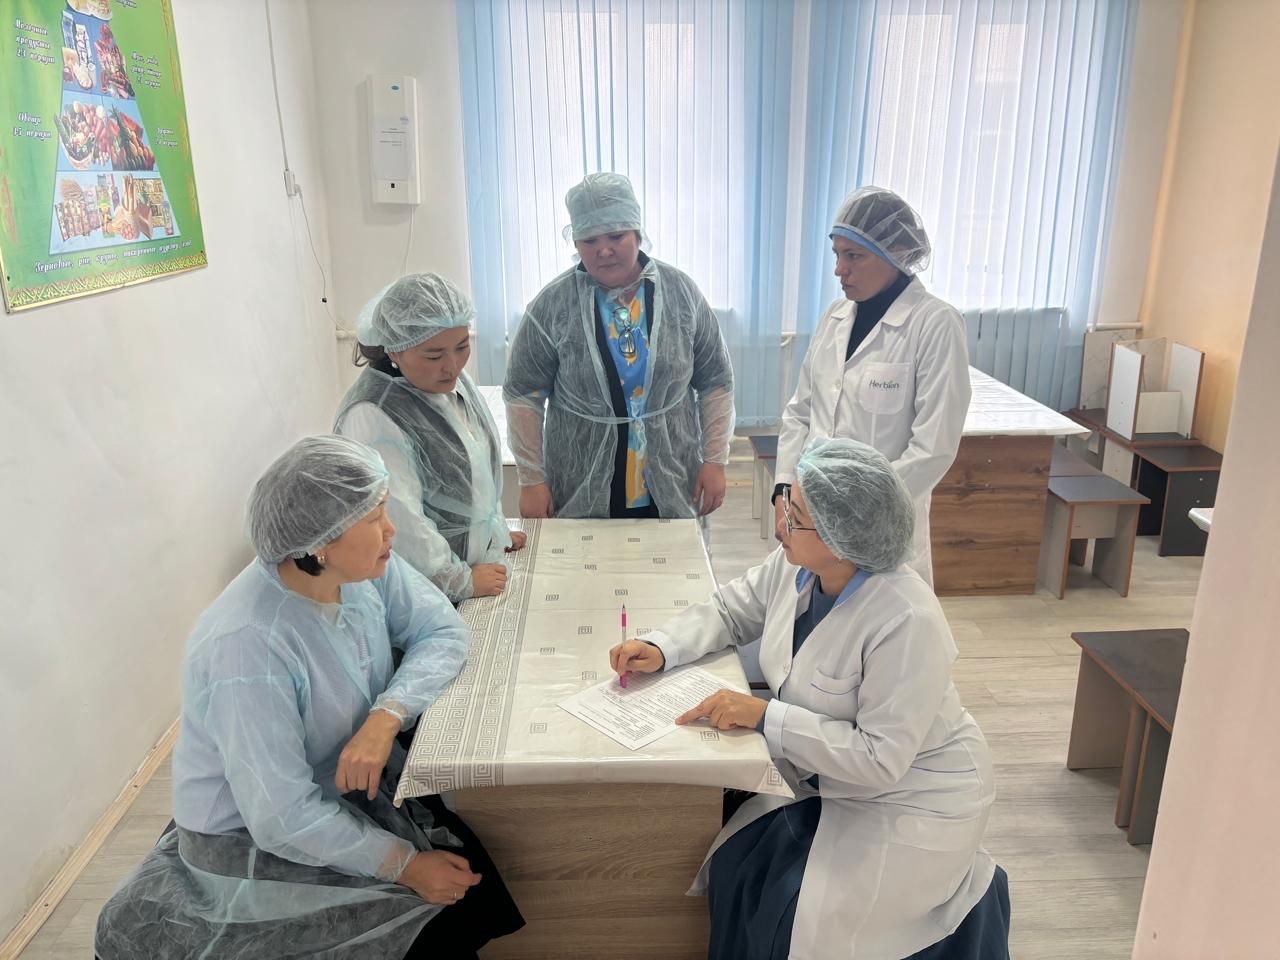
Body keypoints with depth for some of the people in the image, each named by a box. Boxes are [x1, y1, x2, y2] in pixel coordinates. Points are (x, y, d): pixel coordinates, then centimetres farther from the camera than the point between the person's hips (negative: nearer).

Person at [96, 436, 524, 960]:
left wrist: (386, 717, -25)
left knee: (485, 874, -3)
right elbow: (284, 816, -30)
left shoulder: (364, 567, -14)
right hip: (255, 837, -6)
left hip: (352, 787, 6)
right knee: (444, 914, -13)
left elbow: (444, 632, -9)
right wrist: (405, 863, -26)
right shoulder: (249, 646, -33)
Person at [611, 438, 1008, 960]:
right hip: (826, 778, 7)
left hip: (909, 798, -7)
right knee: (735, 871, 0)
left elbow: (879, 758, -29)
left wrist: (765, 716, -31)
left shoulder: (907, 623, -33)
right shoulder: (794, 565, -12)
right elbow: (728, 611, 3)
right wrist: (661, 648, -13)